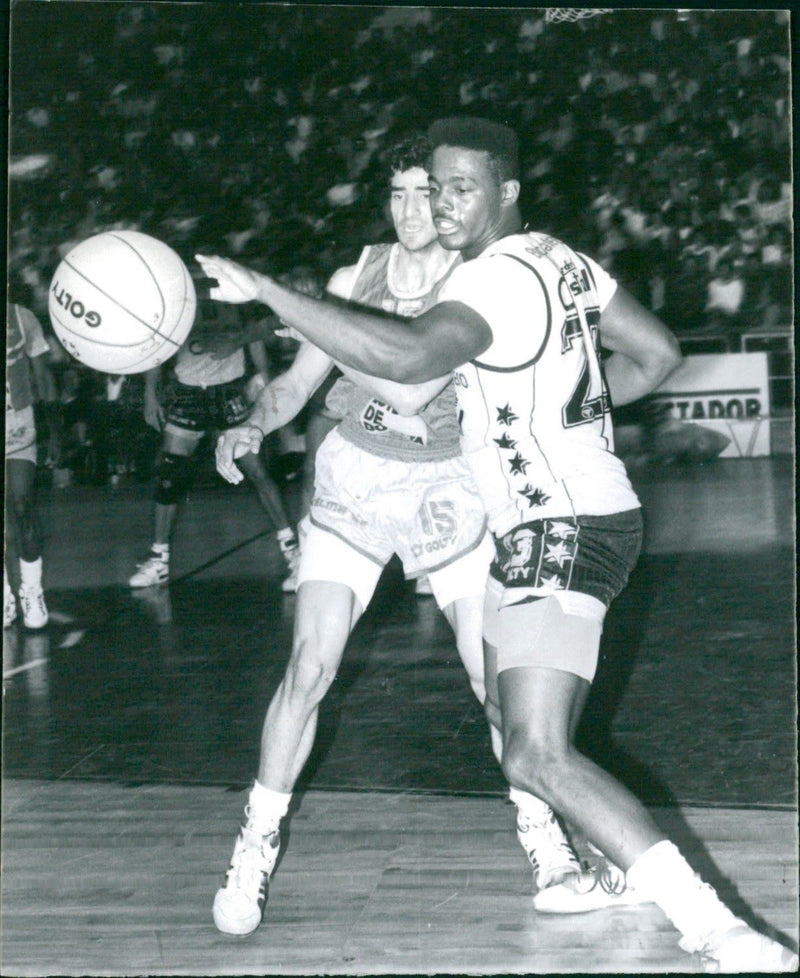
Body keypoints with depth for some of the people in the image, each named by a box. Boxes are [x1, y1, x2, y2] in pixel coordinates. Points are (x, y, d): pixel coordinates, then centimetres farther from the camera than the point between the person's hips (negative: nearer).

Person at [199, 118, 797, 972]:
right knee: (514, 711, 26)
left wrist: (264, 289, -37)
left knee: (538, 758, -21)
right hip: (572, 522, 11)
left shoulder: (496, 278, -18)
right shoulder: (560, 260, 12)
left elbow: (409, 357, -38)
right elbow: (657, 355, 19)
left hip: (560, 532, -11)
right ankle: (629, 872, 37)